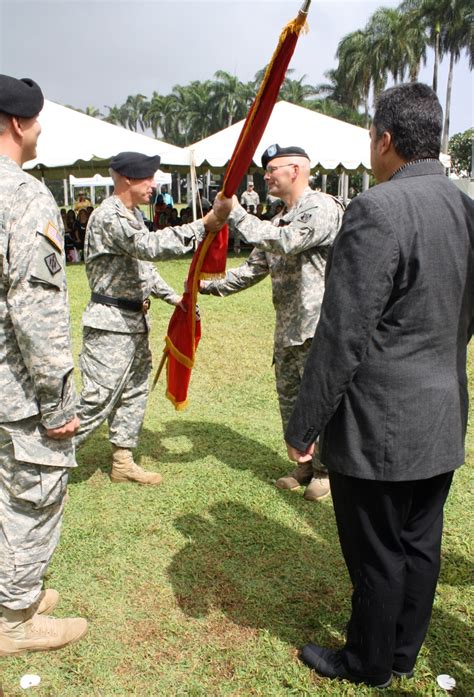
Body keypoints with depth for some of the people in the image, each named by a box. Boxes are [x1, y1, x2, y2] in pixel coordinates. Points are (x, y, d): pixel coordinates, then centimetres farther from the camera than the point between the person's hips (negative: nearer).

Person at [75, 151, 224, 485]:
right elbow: (151, 246, -33)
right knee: (98, 399, -7)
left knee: (134, 392, 16)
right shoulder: (109, 216, -18)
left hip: (135, 320, 10)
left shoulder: (133, 215, 15)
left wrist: (173, 297, 13)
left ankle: (123, 462, 29)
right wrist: (202, 227, -34)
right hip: (111, 323, -10)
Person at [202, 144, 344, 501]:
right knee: (289, 400, 16)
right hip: (287, 329, 9)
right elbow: (255, 267, 18)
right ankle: (306, 465, 33)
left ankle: (326, 469, 23)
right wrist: (212, 285, 10)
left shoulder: (322, 208, -12)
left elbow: (284, 243, -27)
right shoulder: (281, 219, 16)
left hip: (319, 327, -9)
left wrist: (235, 213, -22)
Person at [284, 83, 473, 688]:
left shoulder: (377, 209, -20)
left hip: (379, 427, -8)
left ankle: (367, 664, 34)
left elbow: (342, 336, -22)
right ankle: (403, 653, 42)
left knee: (376, 556, 11)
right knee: (420, 546, 21)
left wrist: (304, 426, -13)